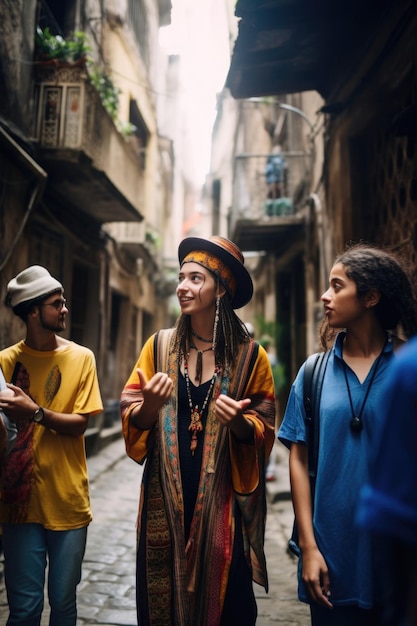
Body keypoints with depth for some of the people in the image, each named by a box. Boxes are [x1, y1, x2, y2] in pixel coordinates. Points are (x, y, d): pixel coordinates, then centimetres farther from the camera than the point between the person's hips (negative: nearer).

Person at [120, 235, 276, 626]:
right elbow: (131, 418, 2)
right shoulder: (160, 345, 0)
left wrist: (240, 423, -20)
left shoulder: (249, 356, -5)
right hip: (166, 500, 2)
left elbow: (263, 430, 1)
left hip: (223, 501, -1)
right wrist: (149, 406, -19)